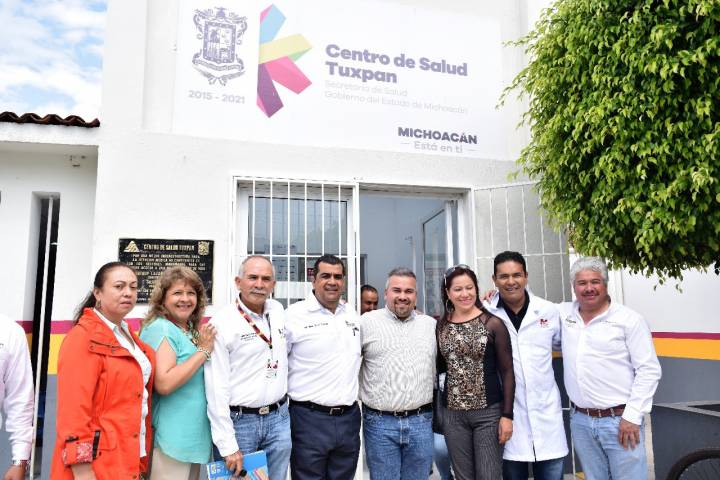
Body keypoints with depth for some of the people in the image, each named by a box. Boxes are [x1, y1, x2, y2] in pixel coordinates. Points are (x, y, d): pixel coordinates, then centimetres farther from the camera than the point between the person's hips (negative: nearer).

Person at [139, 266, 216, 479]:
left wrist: (204, 347, 3)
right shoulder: (160, 328, -15)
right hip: (172, 439, -8)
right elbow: (164, 384, -25)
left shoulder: (192, 330, 9)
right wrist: (203, 351, -19)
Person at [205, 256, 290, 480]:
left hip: (279, 419, 5)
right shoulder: (221, 322, -13)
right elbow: (216, 388, -14)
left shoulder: (278, 310, 4)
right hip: (238, 421, -5)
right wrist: (227, 445, -15)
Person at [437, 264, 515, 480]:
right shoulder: (440, 326, 4)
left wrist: (507, 414, -8)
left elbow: (507, 371, -3)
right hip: (453, 414, 3)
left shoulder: (493, 323, -6)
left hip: (489, 412, -3)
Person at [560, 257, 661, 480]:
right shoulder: (564, 313, 6)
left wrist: (632, 416, -11)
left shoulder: (629, 319, -5)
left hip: (619, 421, -4)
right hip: (580, 421, 4)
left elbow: (649, 370, -6)